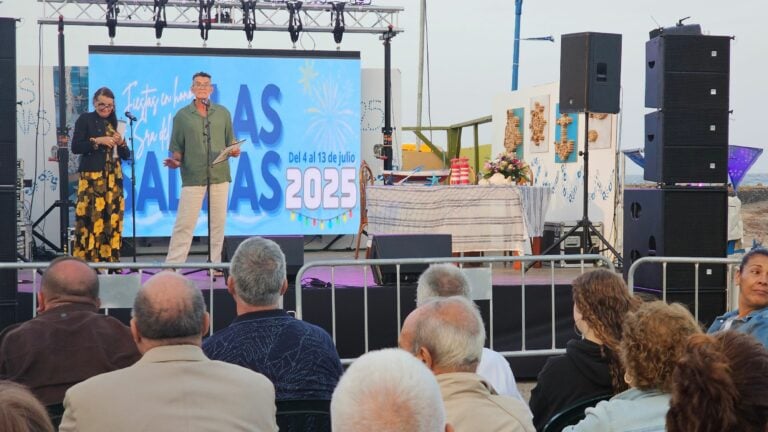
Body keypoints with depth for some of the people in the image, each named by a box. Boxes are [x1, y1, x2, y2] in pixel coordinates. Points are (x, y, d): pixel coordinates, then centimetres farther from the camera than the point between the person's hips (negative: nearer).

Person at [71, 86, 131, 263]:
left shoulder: (115, 123, 17)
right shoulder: (85, 120, 2)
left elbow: (126, 155, 17)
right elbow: (75, 147, -6)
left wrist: (121, 143, -3)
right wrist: (97, 141, -15)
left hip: (113, 178, 5)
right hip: (92, 177, -5)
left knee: (112, 219, 1)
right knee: (91, 218, -11)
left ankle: (110, 259, 5)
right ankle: (87, 259, -9)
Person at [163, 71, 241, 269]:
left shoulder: (223, 113, 11)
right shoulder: (182, 116, 5)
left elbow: (230, 142, 14)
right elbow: (177, 148, 6)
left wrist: (234, 151, -7)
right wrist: (175, 161, -13)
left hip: (220, 175, 2)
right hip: (193, 177, -2)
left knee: (218, 222, 5)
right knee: (184, 223, -5)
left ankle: (215, 264, 14)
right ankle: (172, 264, 0)